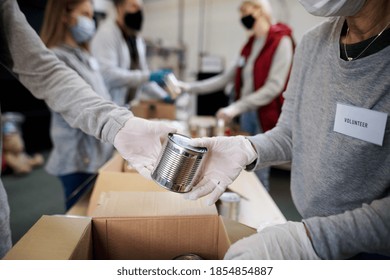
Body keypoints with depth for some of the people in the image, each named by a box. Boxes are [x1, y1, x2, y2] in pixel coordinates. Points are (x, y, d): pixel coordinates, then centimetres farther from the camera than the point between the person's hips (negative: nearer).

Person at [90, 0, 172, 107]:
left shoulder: (137, 38, 14)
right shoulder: (106, 34, -12)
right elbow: (108, 73, -24)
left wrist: (163, 96, 6)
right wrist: (148, 76, -26)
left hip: (132, 107, 8)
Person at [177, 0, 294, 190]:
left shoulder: (281, 41, -8)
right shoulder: (250, 44, 14)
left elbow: (274, 87, -18)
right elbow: (227, 77, 14)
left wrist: (236, 107, -22)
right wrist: (191, 87, 8)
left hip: (265, 116, -7)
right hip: (246, 114, 7)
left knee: (259, 175, -2)